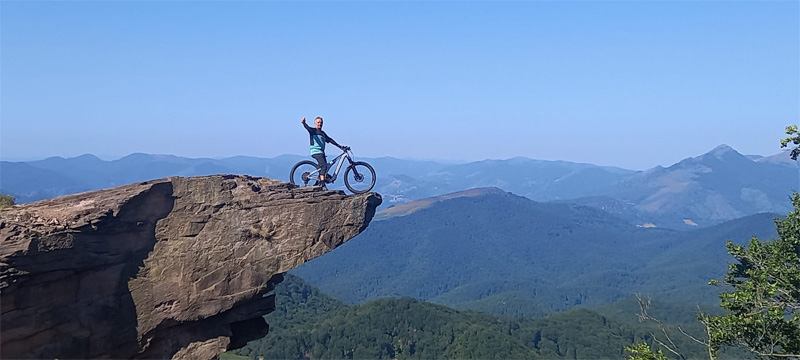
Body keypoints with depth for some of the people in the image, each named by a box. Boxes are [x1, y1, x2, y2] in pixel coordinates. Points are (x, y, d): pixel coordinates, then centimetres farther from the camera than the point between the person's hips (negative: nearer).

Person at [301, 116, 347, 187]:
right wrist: (304, 123, -41)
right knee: (323, 165, -24)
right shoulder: (313, 130, 2)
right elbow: (308, 128, -19)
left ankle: (318, 184, 16)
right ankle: (322, 181, -32)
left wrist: (339, 146, 20)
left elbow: (330, 140, 23)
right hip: (316, 151, -9)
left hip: (321, 152, 9)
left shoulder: (323, 133, 23)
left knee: (324, 167, 9)